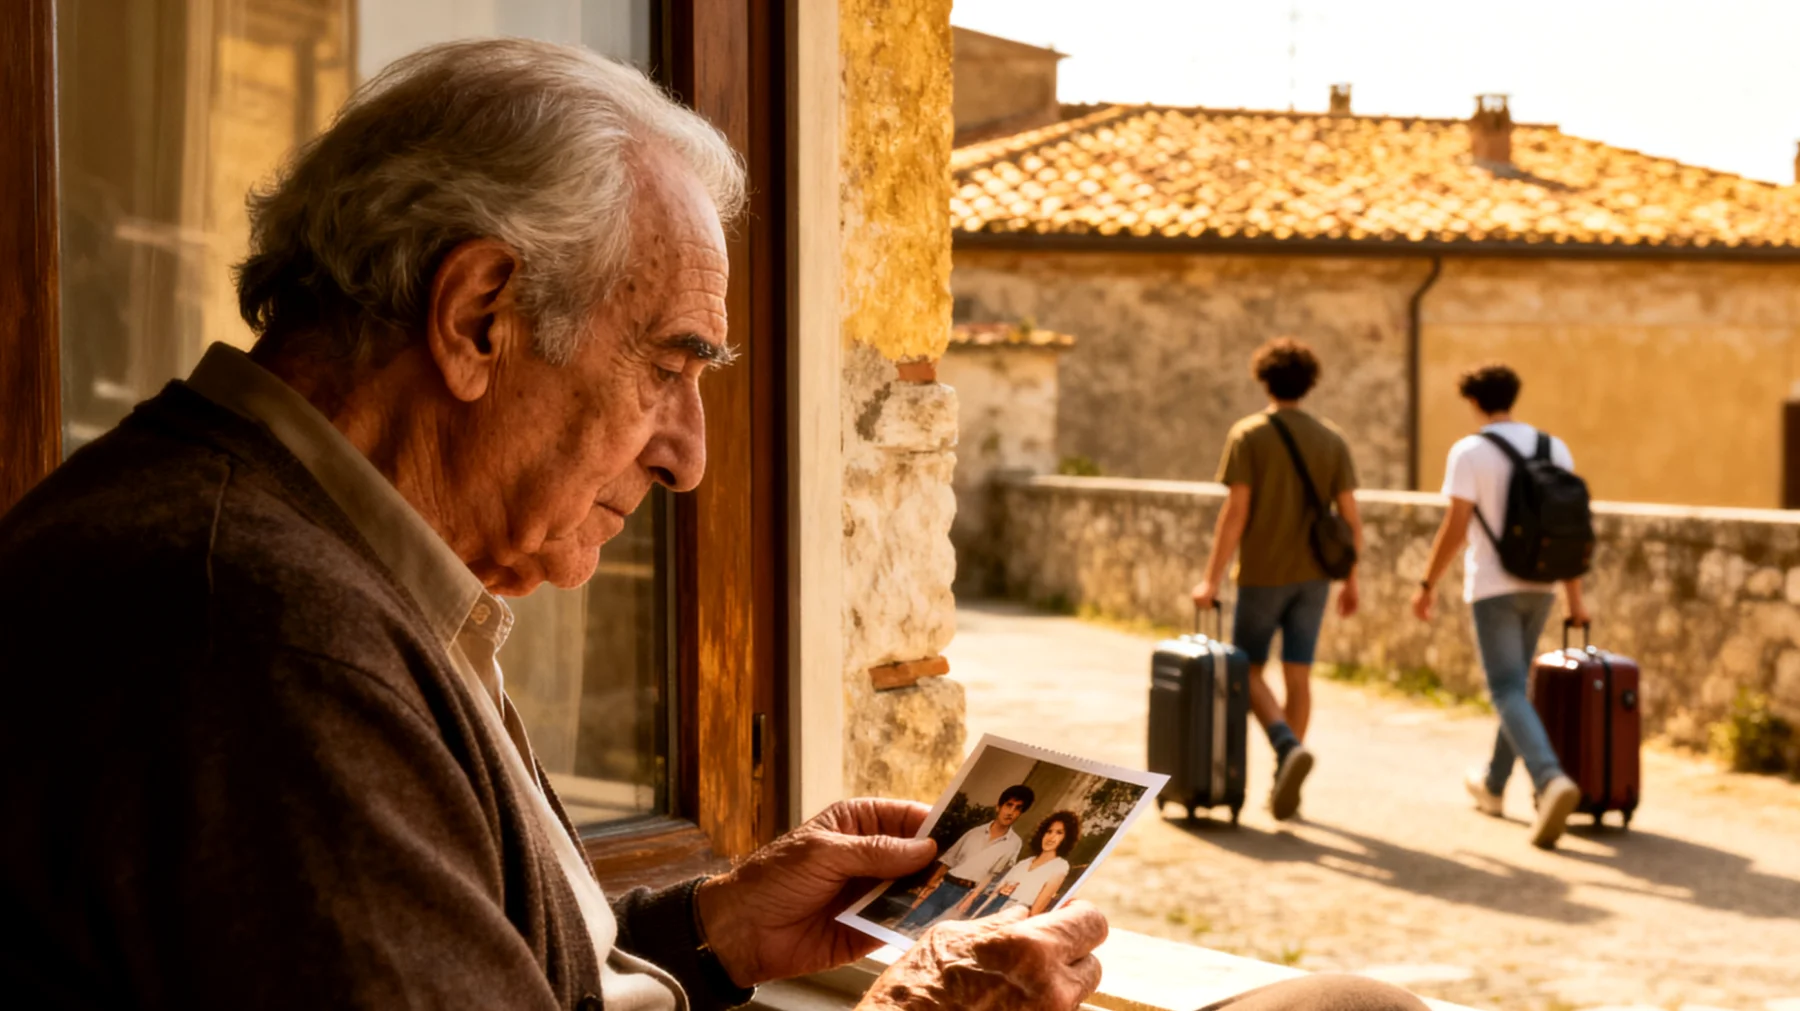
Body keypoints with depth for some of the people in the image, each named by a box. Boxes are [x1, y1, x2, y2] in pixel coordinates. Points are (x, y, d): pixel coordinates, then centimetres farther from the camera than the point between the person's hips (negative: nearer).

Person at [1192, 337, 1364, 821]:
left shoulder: (1248, 435, -8)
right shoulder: (1331, 439, 3)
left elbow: (1235, 512, -13)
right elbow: (1350, 516, 1)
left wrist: (1211, 580, -10)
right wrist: (1351, 580, 12)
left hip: (1263, 575, -3)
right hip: (1312, 574, 4)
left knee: (1248, 669, 9)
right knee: (1298, 676, 8)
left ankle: (1288, 746, -16)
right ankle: (1284, 784, 11)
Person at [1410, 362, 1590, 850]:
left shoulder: (1469, 452, -9)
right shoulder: (1554, 448, 6)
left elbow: (1455, 526, -14)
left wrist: (1428, 584, -4)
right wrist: (1575, 596, 9)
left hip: (1493, 586, -6)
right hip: (1540, 585, 6)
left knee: (1509, 692, -7)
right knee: (1514, 683, 20)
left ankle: (1551, 780, -28)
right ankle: (1493, 784, 33)